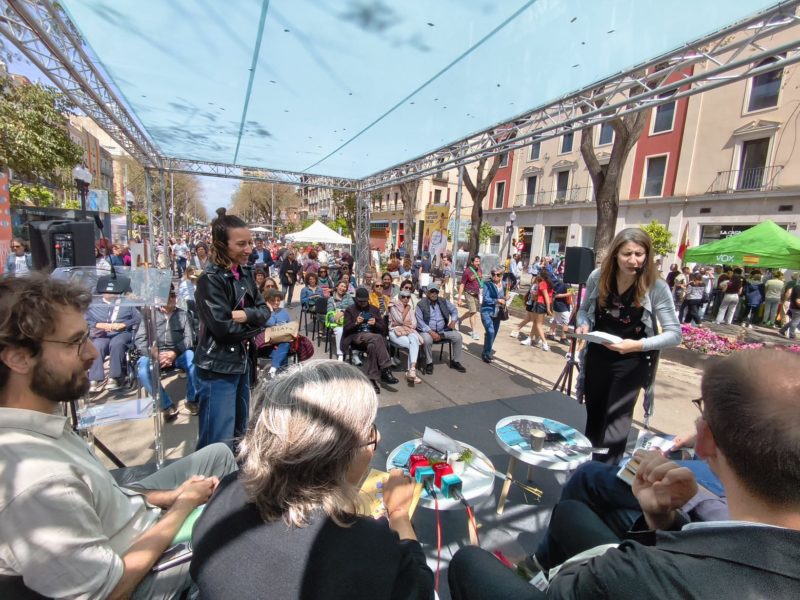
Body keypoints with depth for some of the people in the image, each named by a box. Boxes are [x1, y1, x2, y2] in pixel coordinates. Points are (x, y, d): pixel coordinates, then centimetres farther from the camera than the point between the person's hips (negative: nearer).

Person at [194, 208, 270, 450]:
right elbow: (223, 327, -21)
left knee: (239, 434, 22)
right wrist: (256, 327, -7)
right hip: (218, 368, -7)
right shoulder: (210, 279, -16)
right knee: (218, 442, 1)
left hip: (241, 362, 8)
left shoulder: (245, 272, 5)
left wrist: (246, 314, -18)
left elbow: (265, 310, 2)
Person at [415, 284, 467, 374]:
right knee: (427, 339, -36)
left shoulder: (443, 301, 7)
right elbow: (419, 321, -13)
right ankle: (429, 363, -13)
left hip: (443, 330, 5)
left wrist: (453, 320, -3)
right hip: (427, 330, -4)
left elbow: (454, 310, 18)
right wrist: (431, 332, -23)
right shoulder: (421, 304, -8)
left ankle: (455, 361, 5)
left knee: (458, 336, -12)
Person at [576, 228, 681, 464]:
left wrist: (639, 345, -30)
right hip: (597, 356, 4)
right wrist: (583, 325, -18)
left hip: (632, 361, -3)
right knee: (594, 414, 17)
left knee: (617, 416, -8)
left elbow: (674, 333, -15)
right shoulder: (598, 277, -10)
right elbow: (584, 310, 4)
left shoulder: (656, 287, -17)